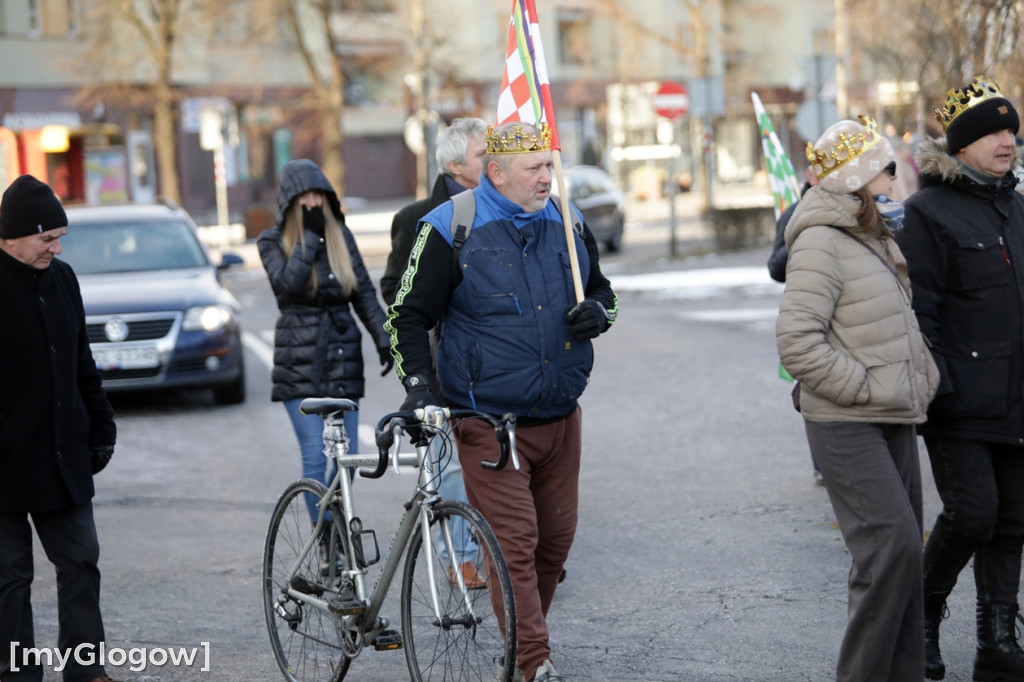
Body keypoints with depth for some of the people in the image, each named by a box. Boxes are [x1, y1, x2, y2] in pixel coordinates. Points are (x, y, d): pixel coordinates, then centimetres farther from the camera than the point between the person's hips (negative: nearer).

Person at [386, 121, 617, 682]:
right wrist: (417, 383, -13)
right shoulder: (451, 230, -6)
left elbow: (601, 289, 23)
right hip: (489, 421, -5)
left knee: (555, 539, 9)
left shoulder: (567, 225, 8)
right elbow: (408, 316, -1)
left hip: (561, 419, 5)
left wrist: (598, 311, 0)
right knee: (514, 543, -11)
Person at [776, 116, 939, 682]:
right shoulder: (821, 242, -13)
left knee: (903, 551, 10)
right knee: (892, 546, -16)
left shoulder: (877, 237, 17)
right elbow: (796, 339, -22)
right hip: (848, 427, -9)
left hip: (894, 421, 9)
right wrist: (863, 388, -19)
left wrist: (920, 381, 13)